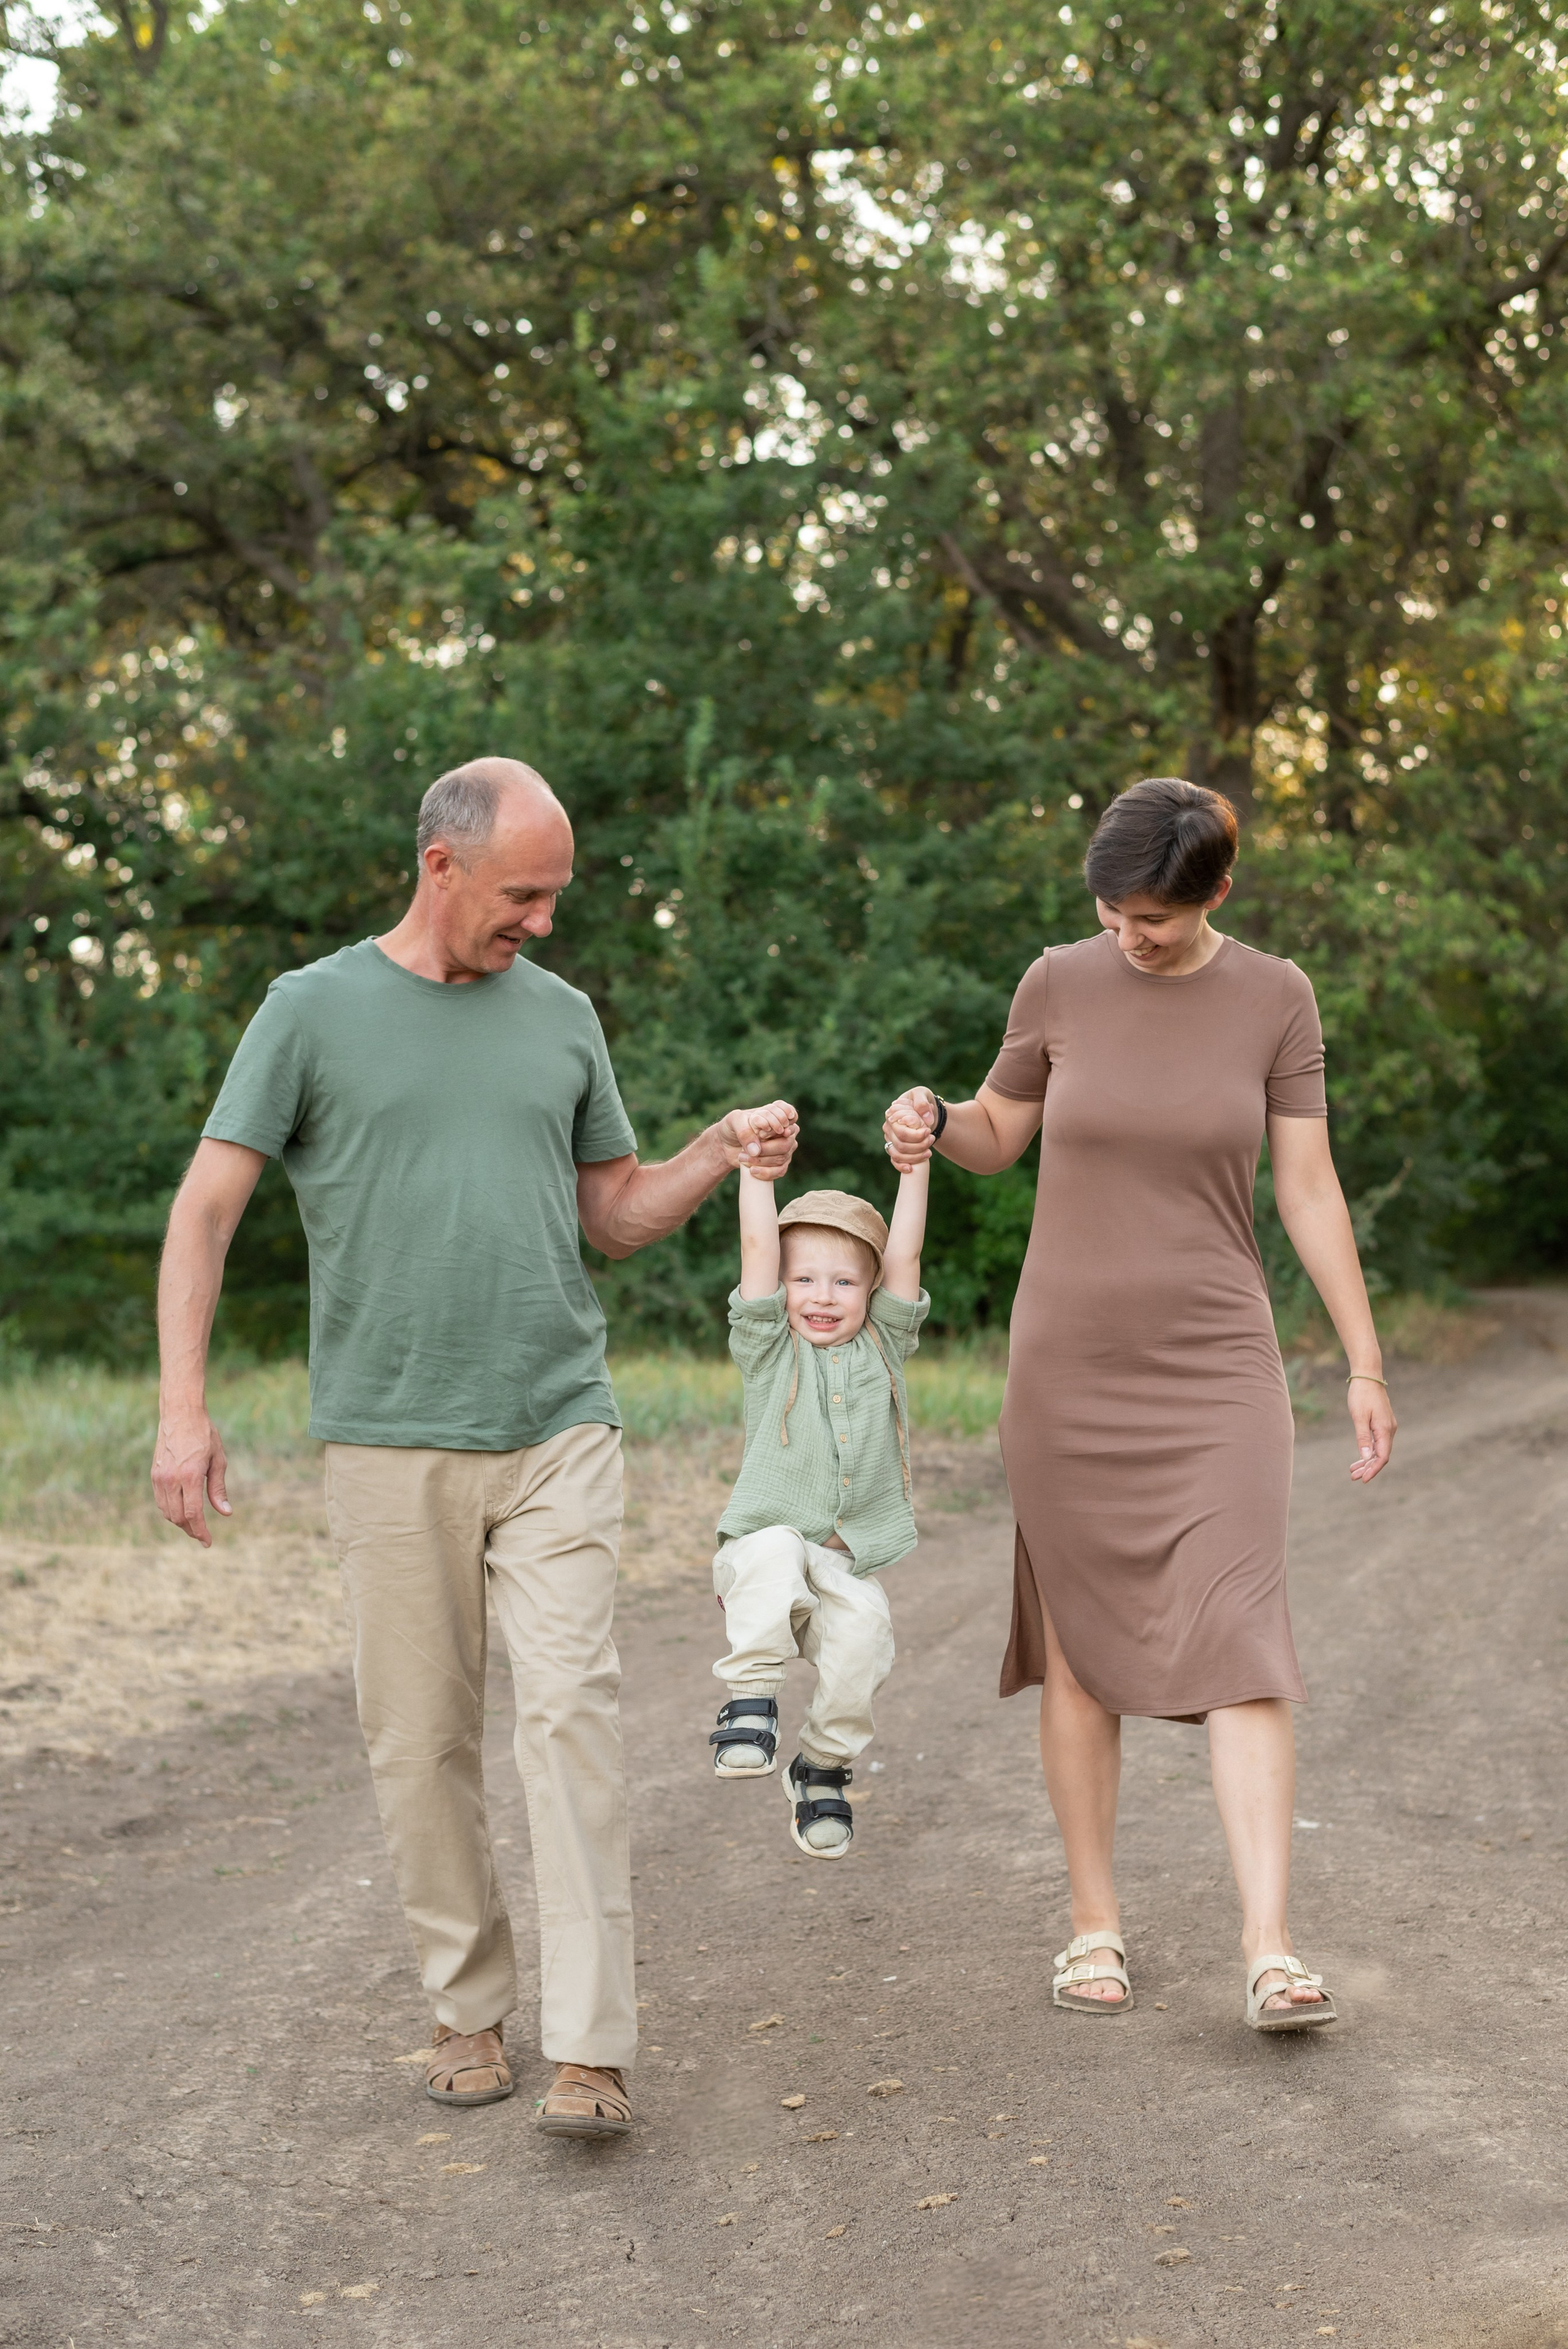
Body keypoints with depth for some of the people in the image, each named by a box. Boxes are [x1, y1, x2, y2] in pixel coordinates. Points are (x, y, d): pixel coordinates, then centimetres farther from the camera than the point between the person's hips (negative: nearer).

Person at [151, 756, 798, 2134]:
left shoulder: (562, 1017, 12)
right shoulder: (315, 1012, 2)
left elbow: (616, 1215, 19)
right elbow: (207, 1210, 0)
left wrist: (724, 1155, -1)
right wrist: (184, 1408, -9)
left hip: (558, 1427, 2)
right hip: (391, 1443, -1)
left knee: (572, 1712, -9)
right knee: (421, 1739, 4)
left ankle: (590, 2047, -9)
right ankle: (469, 2007, 21)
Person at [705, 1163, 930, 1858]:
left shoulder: (883, 1347, 13)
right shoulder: (769, 1351, 8)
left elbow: (904, 1253, 3)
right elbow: (757, 1248, -2)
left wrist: (915, 1165, -4)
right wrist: (757, 1165, -6)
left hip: (849, 1568, 2)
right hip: (764, 1557, -2)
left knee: (863, 1635, -27)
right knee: (776, 1548, -36)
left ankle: (823, 1768, -2)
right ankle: (751, 1703, -25)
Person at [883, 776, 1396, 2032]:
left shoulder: (1275, 997, -3)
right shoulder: (1060, 984, -2)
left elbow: (1310, 1188, 0)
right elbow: (998, 1135, 11)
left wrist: (1367, 1366, -2)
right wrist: (931, 1121, -12)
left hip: (1216, 1364, -1)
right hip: (1069, 1362, 1)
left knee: (1240, 1639, -12)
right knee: (1081, 1645, 6)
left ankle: (1270, 1951, -14)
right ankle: (1095, 1921, 18)